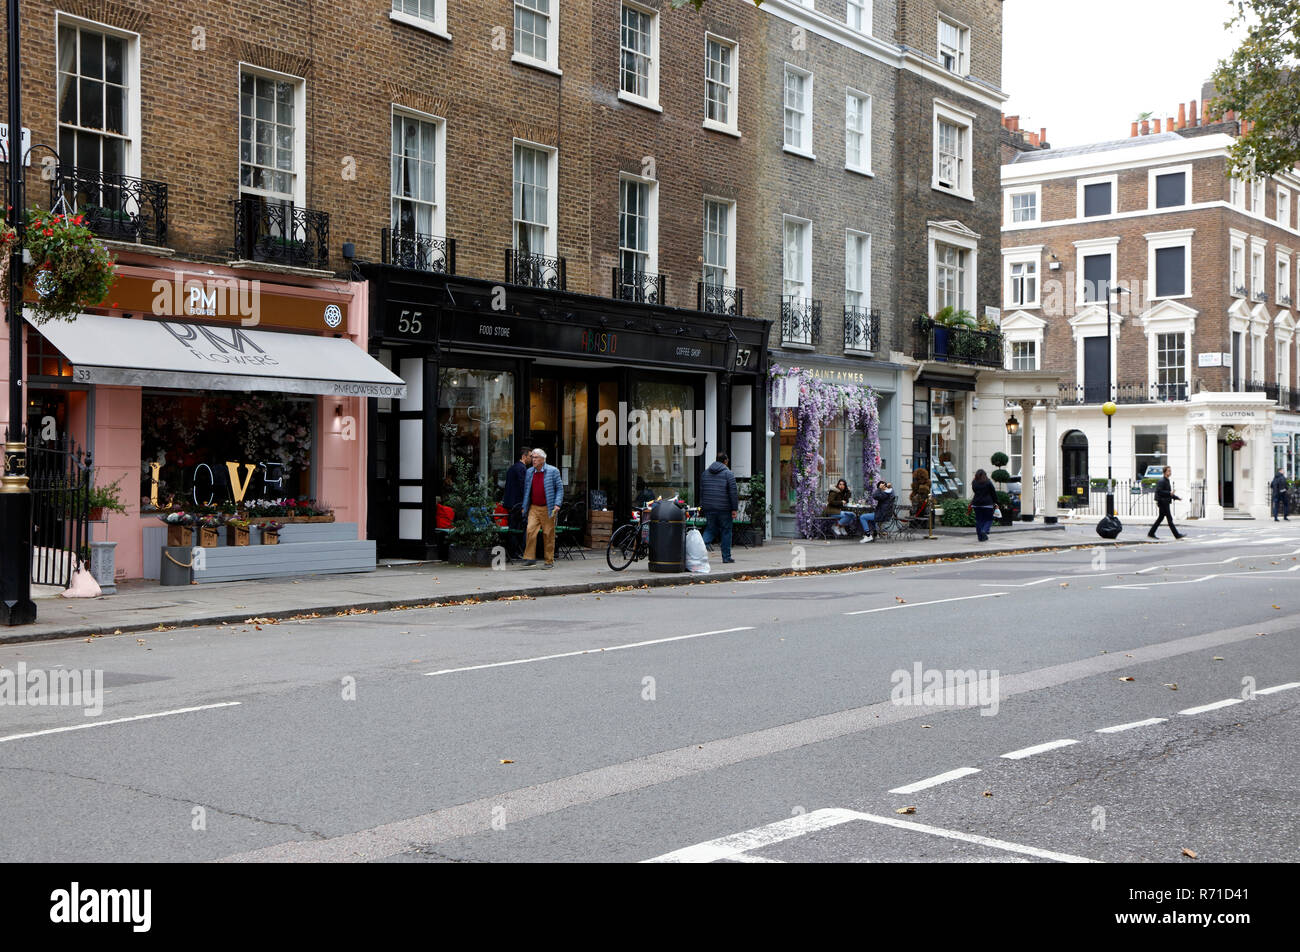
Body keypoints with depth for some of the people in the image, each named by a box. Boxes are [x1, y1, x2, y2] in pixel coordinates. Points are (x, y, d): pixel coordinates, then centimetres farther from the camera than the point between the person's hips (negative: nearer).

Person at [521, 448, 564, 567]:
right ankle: (530, 558, -9)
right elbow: (526, 490, 19)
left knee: (548, 534, 0)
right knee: (530, 531, -12)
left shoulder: (553, 471, 0)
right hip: (534, 508, 3)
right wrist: (524, 507, 14)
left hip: (548, 508, -3)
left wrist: (557, 504, -10)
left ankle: (549, 560, 9)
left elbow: (560, 488, 0)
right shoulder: (529, 472, 12)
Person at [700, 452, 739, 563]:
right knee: (726, 531, 7)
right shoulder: (728, 473, -5)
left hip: (708, 508, 4)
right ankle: (726, 557, 10)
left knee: (710, 529, 13)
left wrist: (702, 506, 20)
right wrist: (734, 509, -6)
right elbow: (733, 492, -9)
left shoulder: (706, 472, 11)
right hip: (724, 508, -4)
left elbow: (701, 491, 15)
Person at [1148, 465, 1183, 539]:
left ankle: (1151, 534, 16)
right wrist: (1169, 493, -26)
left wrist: (1177, 497, 18)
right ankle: (1177, 535, -5)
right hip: (1163, 502, -10)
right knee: (1169, 519, -7)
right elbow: (1159, 491, -22)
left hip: (1166, 502, 10)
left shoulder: (1167, 481, 18)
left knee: (1160, 518, 12)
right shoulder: (1162, 481, -14)